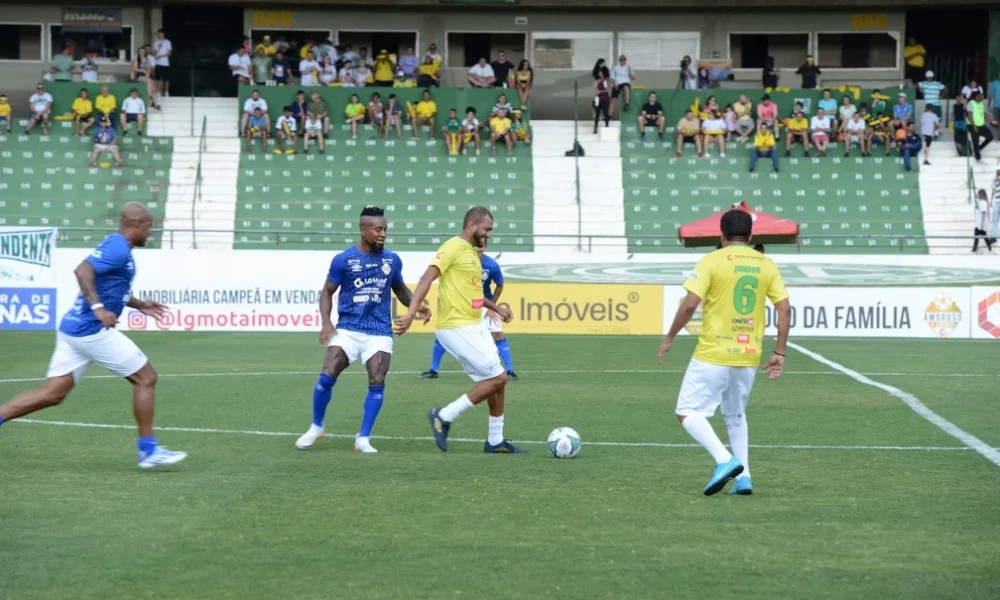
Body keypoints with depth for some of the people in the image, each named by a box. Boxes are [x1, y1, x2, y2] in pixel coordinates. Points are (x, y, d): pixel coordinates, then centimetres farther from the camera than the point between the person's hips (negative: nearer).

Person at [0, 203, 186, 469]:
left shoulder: (114, 246, 18)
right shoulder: (118, 249, -14)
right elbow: (83, 272, -27)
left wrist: (139, 305, 28)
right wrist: (98, 308, -34)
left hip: (74, 328, 10)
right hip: (92, 331, -10)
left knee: (51, 394, 7)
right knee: (146, 378, 1)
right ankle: (149, 450, 5)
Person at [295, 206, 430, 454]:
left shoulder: (392, 260, 5)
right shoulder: (343, 259, -3)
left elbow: (400, 289, 21)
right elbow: (327, 292, 4)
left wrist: (416, 306, 1)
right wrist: (326, 322, -11)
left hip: (379, 332, 2)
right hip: (347, 329, -2)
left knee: (377, 383, -11)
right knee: (327, 377, -11)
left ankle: (363, 439, 1)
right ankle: (316, 428, 12)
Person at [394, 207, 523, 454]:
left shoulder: (472, 252, 17)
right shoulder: (454, 247, -12)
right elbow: (427, 278, -22)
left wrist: (495, 307, 26)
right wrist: (411, 313, -32)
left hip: (474, 326, 10)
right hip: (457, 328, -10)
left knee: (497, 380, 11)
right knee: (497, 378, -10)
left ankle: (495, 441, 20)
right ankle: (444, 416, -3)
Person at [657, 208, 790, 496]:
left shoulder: (712, 261, -7)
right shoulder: (766, 265, 6)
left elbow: (690, 304, -14)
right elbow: (785, 310, 2)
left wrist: (669, 338, -1)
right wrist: (779, 352, 8)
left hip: (713, 355, -5)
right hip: (749, 356, 5)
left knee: (688, 411, 3)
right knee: (736, 416, 22)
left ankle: (725, 460, -15)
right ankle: (743, 477, 12)